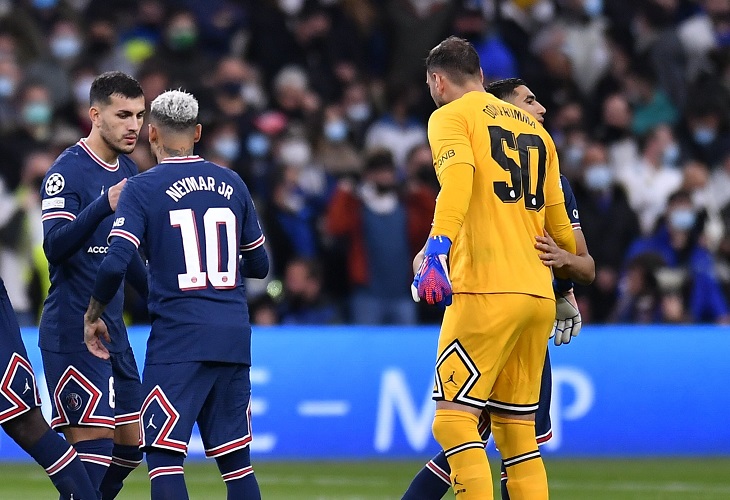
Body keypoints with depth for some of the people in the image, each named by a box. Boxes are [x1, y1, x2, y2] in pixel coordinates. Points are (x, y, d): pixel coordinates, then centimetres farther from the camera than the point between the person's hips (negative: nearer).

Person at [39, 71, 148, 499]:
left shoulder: (128, 172, 13)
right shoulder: (67, 172, -13)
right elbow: (55, 247, -26)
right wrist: (104, 205, -38)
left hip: (113, 330, 9)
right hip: (72, 332, -9)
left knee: (129, 443, 9)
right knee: (94, 439, -14)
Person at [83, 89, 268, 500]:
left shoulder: (143, 189, -3)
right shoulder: (232, 184, 10)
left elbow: (115, 263, -14)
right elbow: (259, 266, 16)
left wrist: (94, 314, 3)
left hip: (178, 337, -5)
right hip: (234, 336, 5)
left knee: (164, 456, -7)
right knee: (236, 459, 12)